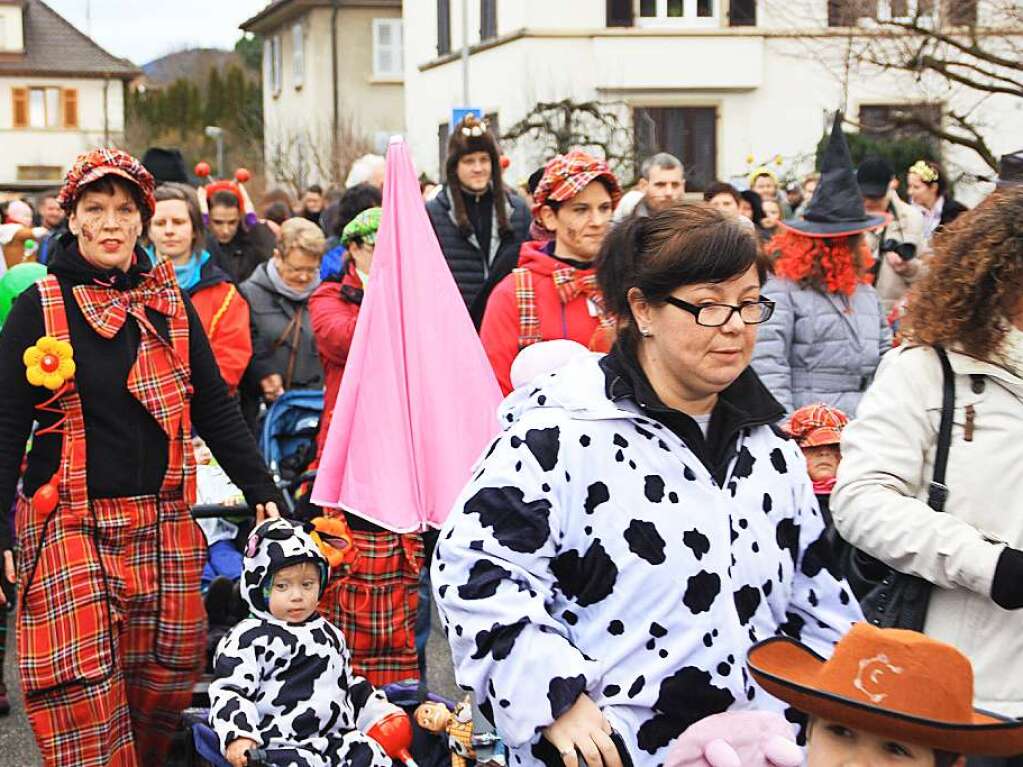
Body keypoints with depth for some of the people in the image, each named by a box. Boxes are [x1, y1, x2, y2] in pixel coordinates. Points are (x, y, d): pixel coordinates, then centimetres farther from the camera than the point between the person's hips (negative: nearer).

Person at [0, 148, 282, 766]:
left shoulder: (170, 303, 9)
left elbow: (216, 408, 12)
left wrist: (262, 491, 6)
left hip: (162, 524, 4)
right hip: (70, 525, -3)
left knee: (168, 675, 6)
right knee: (80, 685, -10)